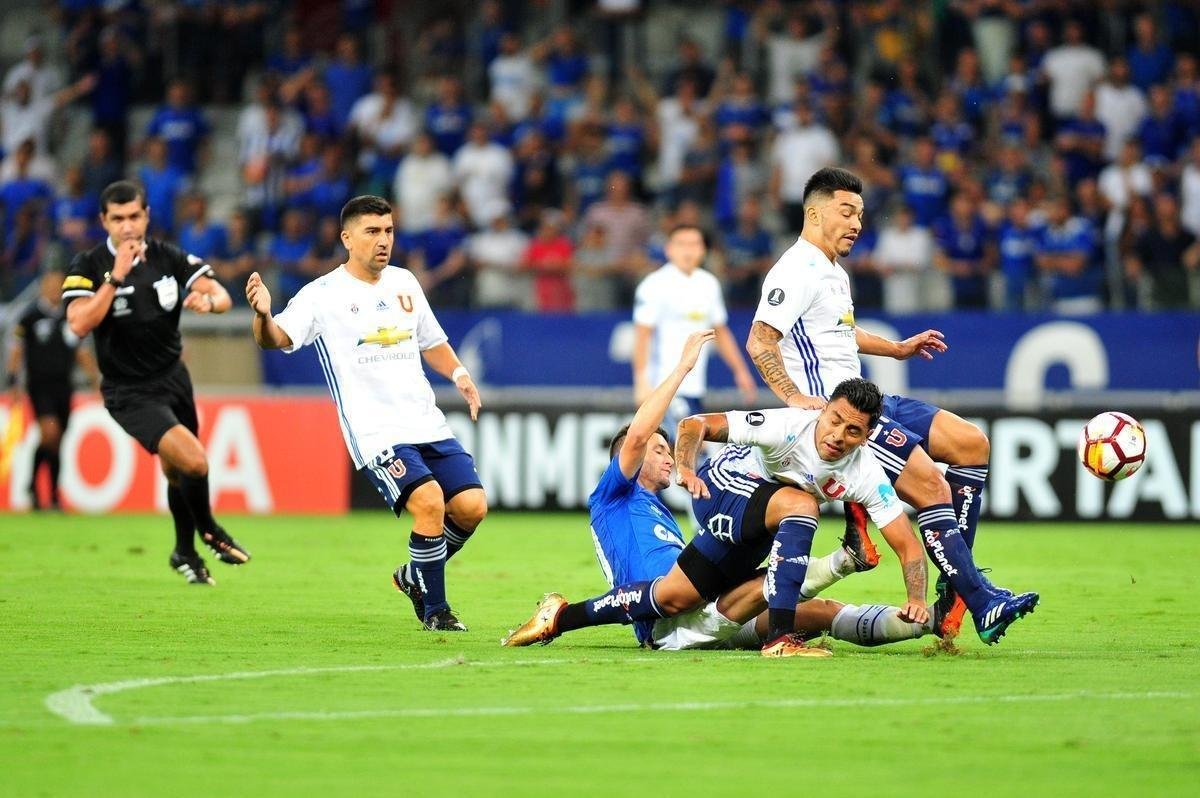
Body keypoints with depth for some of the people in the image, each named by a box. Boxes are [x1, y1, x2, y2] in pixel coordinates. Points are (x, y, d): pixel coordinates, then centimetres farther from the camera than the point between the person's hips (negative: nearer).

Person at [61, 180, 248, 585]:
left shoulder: (169, 258, -2)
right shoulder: (88, 266, -12)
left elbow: (222, 297, -7)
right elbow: (80, 324, -25)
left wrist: (208, 299, -31)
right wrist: (115, 276, -30)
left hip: (172, 379, 5)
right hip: (129, 394, -5)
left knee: (176, 471, 14)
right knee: (194, 462, -20)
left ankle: (186, 552, 39)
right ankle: (208, 531, 9)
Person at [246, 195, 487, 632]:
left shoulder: (404, 282, 13)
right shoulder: (323, 295, -5)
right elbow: (278, 338, -17)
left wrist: (459, 375, 9)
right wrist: (263, 315, -39)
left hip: (427, 423, 6)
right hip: (376, 432, -6)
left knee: (471, 506, -5)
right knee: (430, 501, -24)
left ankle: (415, 576, 22)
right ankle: (434, 609, -6)